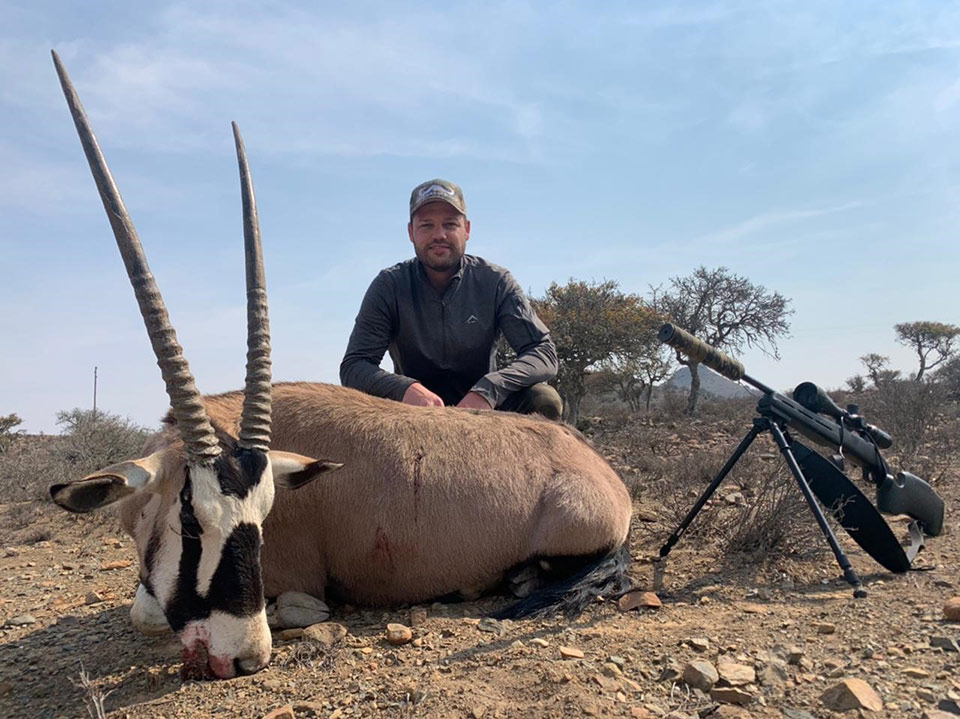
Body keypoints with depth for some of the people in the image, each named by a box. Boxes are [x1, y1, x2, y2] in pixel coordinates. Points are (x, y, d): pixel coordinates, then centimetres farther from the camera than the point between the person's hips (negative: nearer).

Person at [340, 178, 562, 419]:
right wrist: (405, 388, -36)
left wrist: (488, 390, -35)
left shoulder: (496, 282, -8)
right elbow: (353, 366, -14)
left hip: (483, 407, 1)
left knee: (544, 399, -27)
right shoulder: (389, 285, -8)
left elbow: (544, 352, -16)